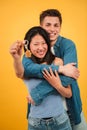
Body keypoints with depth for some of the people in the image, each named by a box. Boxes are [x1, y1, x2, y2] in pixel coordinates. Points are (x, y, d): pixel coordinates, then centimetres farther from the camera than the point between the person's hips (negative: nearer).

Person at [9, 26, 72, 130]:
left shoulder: (57, 62, -7)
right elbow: (19, 73, -32)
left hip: (60, 120, 0)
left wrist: (58, 86, -24)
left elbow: (69, 94, -3)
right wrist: (17, 58, -53)